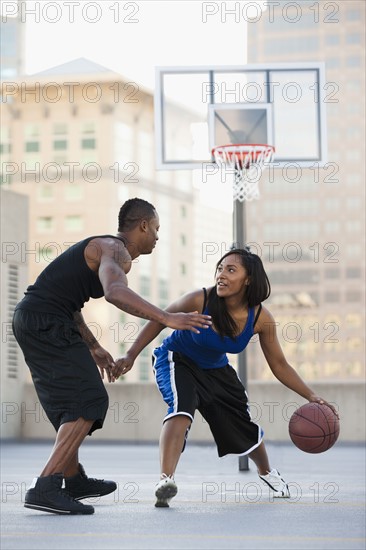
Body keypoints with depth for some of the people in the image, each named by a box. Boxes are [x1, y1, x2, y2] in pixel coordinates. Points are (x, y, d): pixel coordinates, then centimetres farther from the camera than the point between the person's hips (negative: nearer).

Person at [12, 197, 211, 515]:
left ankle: (74, 480, 33)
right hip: (47, 323, -10)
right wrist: (167, 318, -36)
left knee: (70, 402, 21)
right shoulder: (116, 251, -8)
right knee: (88, 402, -13)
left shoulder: (103, 247, 23)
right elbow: (115, 293, -31)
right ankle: (45, 488, -21)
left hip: (31, 319, 10)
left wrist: (93, 347, 33)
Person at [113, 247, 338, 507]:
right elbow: (159, 321, -16)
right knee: (182, 405, -35)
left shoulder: (261, 318, -23)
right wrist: (131, 355, -19)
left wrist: (311, 396, -17)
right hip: (177, 360, -4)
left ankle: (266, 471, 47)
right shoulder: (200, 300, -32)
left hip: (215, 369, 4)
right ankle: (166, 481, -41)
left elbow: (279, 365, -11)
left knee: (244, 425, 14)